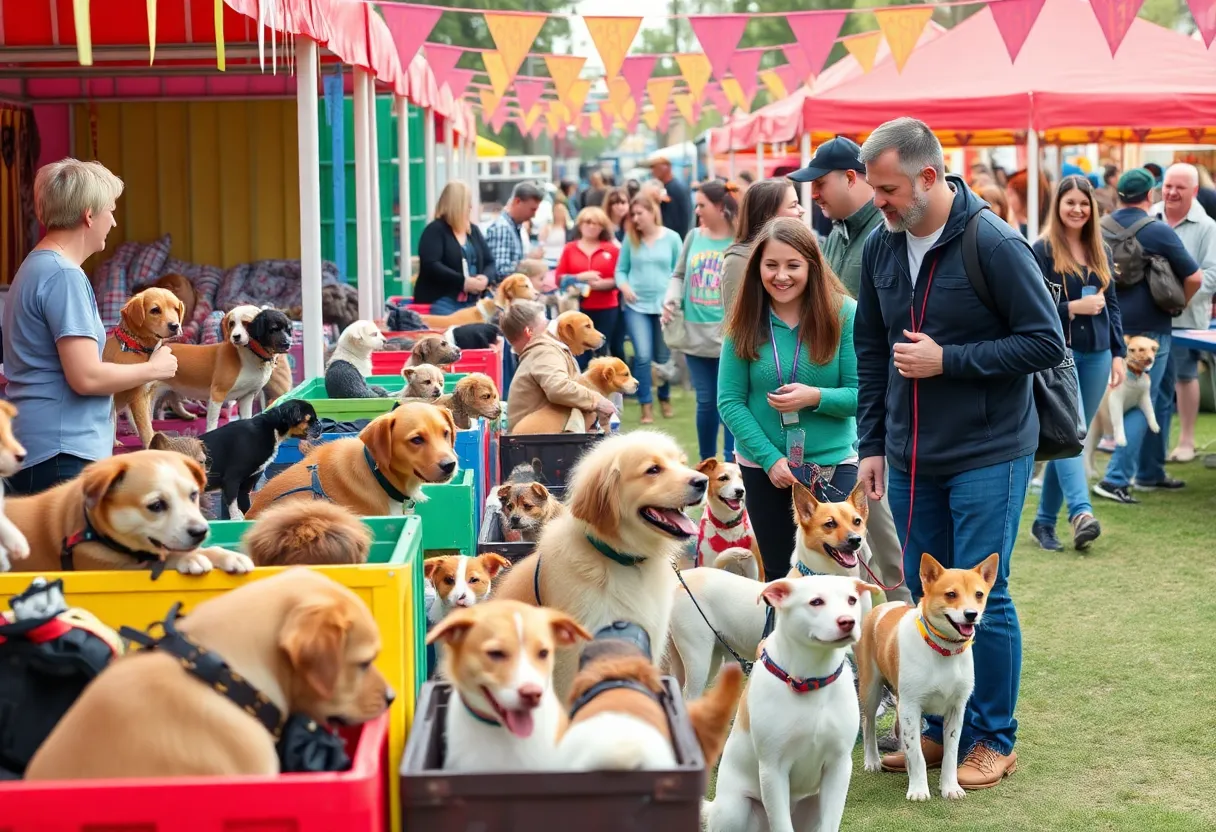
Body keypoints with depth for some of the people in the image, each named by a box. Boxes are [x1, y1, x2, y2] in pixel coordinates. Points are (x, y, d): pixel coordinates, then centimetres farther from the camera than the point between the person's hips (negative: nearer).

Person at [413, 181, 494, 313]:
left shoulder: (473, 230, 17)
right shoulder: (434, 230, -4)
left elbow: (489, 262, 17)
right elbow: (431, 265, -17)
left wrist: (485, 278, -8)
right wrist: (463, 282, -23)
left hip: (471, 303, 7)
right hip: (441, 302, -7)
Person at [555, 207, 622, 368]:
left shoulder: (612, 249, 3)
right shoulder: (569, 249, 5)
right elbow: (559, 279, 1)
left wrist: (602, 284, -17)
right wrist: (580, 277, -14)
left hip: (606, 309, 0)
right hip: (578, 309, 0)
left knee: (602, 354, 6)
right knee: (580, 355, -3)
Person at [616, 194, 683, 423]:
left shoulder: (671, 238, -1)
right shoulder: (630, 239, 1)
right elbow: (621, 269, 6)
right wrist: (623, 285, -13)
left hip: (664, 305, 0)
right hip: (637, 305, 0)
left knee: (663, 357, 11)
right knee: (643, 355, -10)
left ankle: (665, 398, 33)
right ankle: (646, 405, 2)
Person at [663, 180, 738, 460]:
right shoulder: (694, 237, 9)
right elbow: (679, 275, 18)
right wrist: (671, 300, 0)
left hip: (729, 338, -4)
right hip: (695, 335, 4)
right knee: (705, 401, 12)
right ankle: (706, 463, 25)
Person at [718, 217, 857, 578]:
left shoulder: (843, 314, -9)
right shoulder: (745, 323, -4)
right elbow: (729, 402, -5)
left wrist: (816, 397, -26)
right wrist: (771, 458, -13)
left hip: (831, 464, -2)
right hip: (763, 466, 2)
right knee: (778, 572, 13)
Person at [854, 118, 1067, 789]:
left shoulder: (994, 244, -15)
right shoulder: (881, 247, 3)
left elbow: (1046, 342, -14)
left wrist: (948, 360, -19)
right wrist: (871, 443, 10)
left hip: (988, 455, -6)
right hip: (912, 458, 6)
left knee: (982, 598, -1)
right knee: (925, 595, 11)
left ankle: (994, 740, 14)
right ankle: (942, 730, 25)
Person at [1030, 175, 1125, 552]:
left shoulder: (1101, 251, 13)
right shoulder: (1041, 251, -4)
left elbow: (1112, 305, 17)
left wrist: (1118, 354, 11)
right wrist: (1072, 308, -18)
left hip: (1095, 355, 5)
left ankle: (1045, 520, 15)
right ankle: (1081, 512, -32)